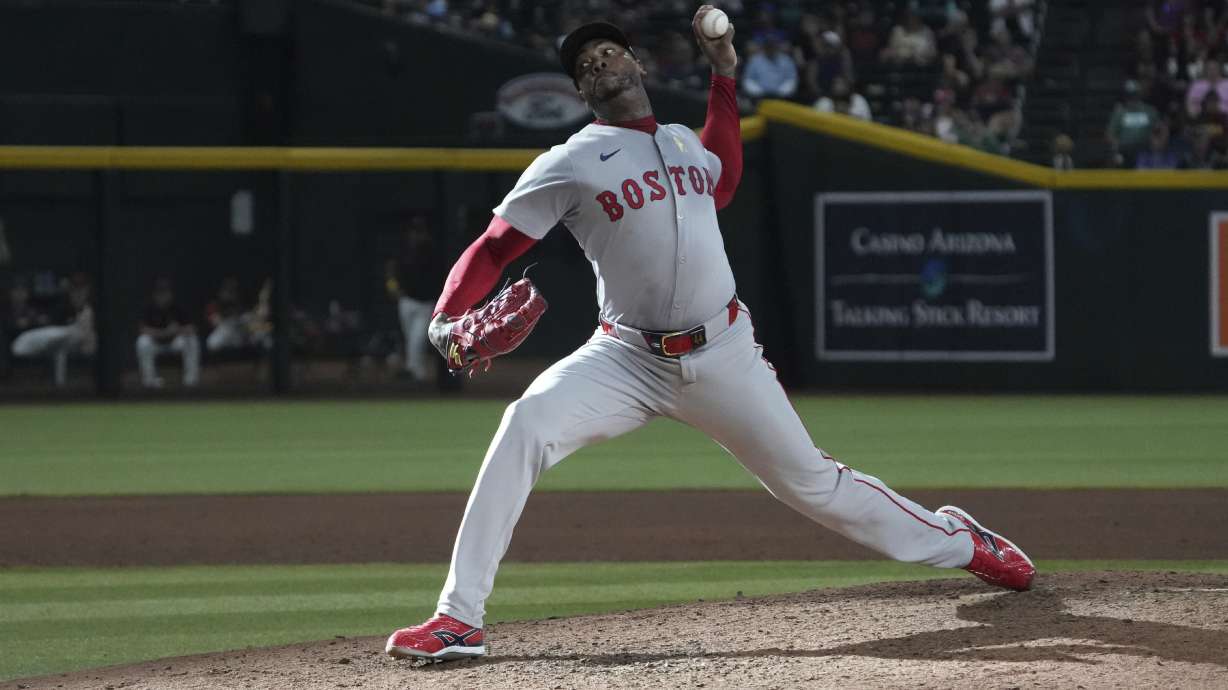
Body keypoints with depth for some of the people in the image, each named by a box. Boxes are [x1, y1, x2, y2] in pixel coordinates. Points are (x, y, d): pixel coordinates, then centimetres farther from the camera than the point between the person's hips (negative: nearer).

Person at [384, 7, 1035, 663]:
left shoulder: (684, 141, 12)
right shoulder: (569, 164, -3)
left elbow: (722, 184, 35)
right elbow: (493, 246, -6)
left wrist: (723, 73, 28)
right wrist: (444, 319, -24)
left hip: (725, 355, 3)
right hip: (628, 359, -3)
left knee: (809, 480, 8)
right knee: (527, 424, -28)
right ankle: (459, 620, -27)